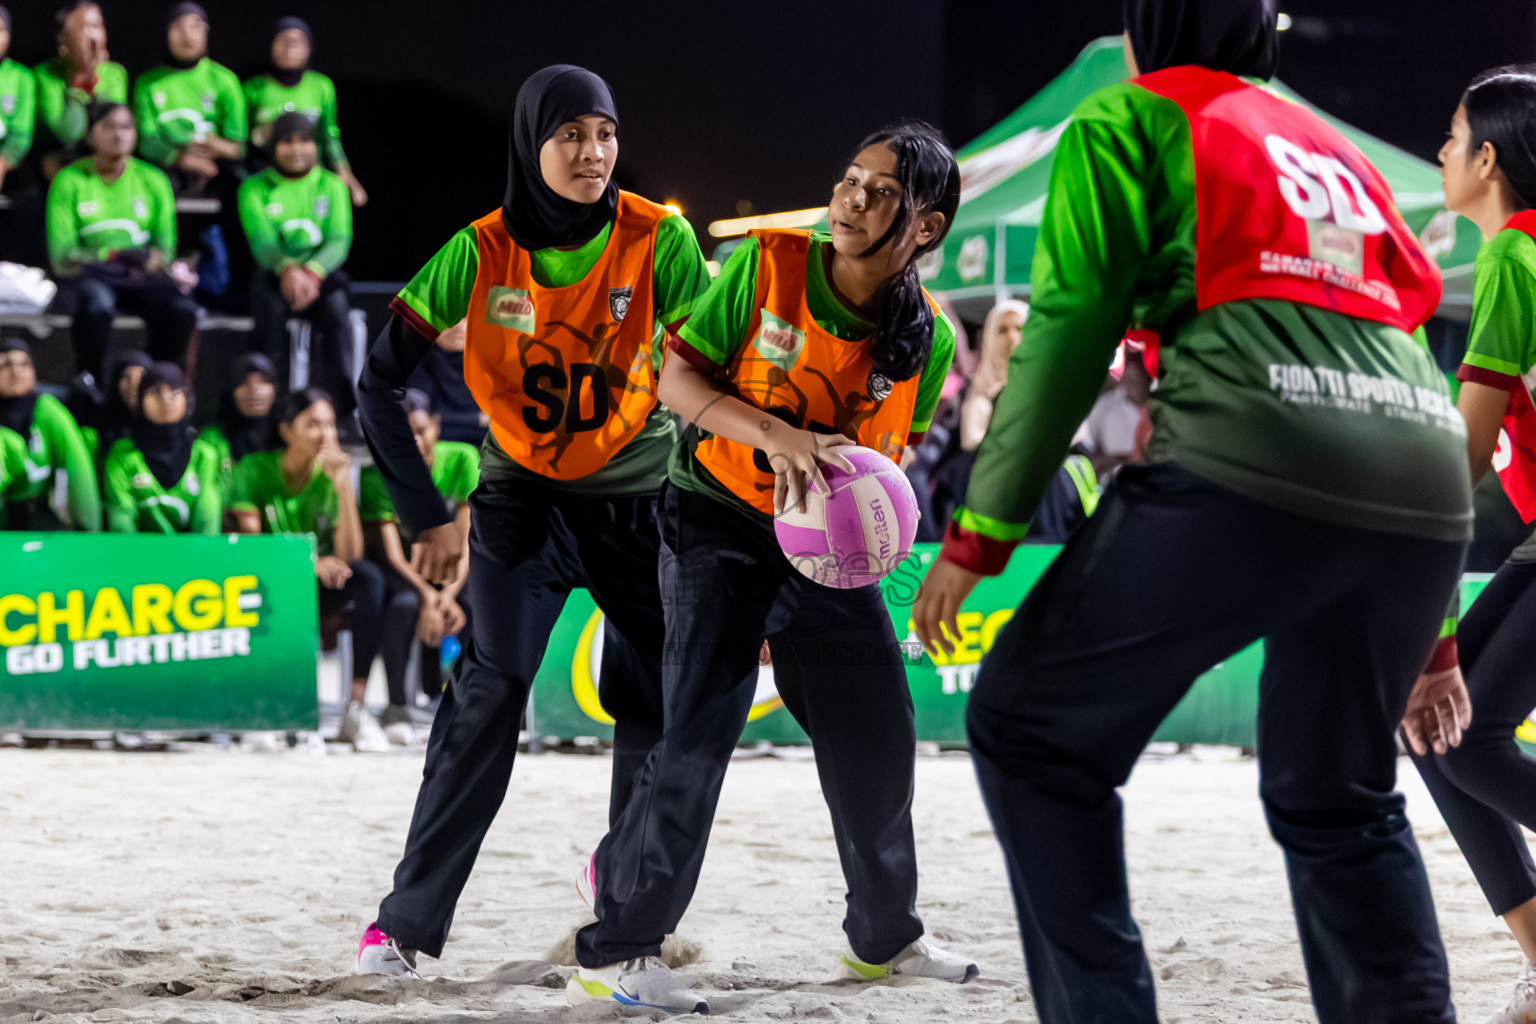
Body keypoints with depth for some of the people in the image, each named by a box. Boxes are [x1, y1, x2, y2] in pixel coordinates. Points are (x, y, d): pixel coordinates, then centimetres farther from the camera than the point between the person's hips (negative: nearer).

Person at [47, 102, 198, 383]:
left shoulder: (153, 180, 13)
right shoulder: (69, 180, 5)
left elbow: (165, 244, 9)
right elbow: (61, 253, -2)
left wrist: (149, 262, -14)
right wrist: (106, 258, -18)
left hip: (143, 275, 3)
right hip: (88, 271, -3)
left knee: (182, 309, -28)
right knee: (96, 305, -38)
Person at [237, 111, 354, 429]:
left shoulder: (331, 185, 10)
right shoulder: (255, 188, 6)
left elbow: (339, 240, -4)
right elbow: (261, 241, -10)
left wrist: (312, 271, -26)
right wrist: (287, 269, -33)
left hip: (321, 274, 1)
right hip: (274, 274, -1)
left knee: (335, 305, -33)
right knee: (271, 306, -35)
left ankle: (342, 411, -33)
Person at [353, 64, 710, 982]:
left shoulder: (659, 242, -15)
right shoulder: (481, 254, -15)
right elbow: (381, 383, -11)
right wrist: (428, 517, -10)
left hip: (638, 500, 2)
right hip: (524, 496, -1)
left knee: (658, 698, 3)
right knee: (493, 686, -16)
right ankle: (408, 920, -13)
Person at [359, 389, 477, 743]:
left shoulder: (462, 459, -9)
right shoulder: (378, 475, -13)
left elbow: (465, 540, -13)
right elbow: (392, 553, -21)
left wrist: (449, 593, -30)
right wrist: (429, 595, -38)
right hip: (404, 573, -2)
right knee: (405, 603, -37)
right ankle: (396, 707, -24)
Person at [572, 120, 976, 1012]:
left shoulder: (928, 339, -8)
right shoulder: (767, 266, -16)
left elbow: (885, 452, 6)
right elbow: (678, 379, -14)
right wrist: (776, 435, -28)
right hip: (718, 515, -4)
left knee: (879, 733, 8)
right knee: (702, 728, -15)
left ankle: (886, 937, 30)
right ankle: (617, 953, -9)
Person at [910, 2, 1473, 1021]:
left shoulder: (1131, 119, 14)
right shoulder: (1336, 146, 32)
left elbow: (1069, 327, 2)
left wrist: (981, 533, 3)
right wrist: (1423, 627, 32)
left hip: (1253, 472, -6)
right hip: (1429, 495, 6)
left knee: (1031, 732, 6)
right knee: (1337, 796, 23)